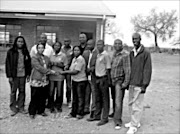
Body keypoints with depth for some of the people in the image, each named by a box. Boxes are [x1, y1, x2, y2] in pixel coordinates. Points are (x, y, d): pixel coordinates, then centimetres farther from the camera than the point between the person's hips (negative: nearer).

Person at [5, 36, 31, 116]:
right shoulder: (11, 52, -2)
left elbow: (28, 63, 11)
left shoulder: (25, 52, 9)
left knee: (22, 91, 7)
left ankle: (21, 107, 19)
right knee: (13, 92, 3)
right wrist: (9, 76, -8)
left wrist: (28, 74, 5)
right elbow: (8, 64, -3)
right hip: (14, 75, -3)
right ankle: (13, 108, 14)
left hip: (23, 75, 3)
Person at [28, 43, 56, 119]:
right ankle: (32, 112, 15)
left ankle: (41, 111, 26)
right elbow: (39, 68, -14)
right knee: (34, 98, 1)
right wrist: (50, 71, -14)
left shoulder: (46, 58, 13)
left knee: (43, 98, 11)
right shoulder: (34, 58, -6)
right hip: (36, 81, -5)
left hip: (45, 81, 5)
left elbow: (49, 67, 18)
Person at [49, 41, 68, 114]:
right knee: (51, 91, 2)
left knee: (59, 91, 3)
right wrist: (51, 64, -4)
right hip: (51, 76, 2)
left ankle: (58, 106, 19)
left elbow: (65, 66, 0)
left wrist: (59, 64, -13)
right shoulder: (51, 55, 11)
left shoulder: (63, 55, 2)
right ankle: (51, 106, 15)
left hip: (60, 76, -2)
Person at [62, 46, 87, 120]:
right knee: (74, 97, 14)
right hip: (74, 80, 8)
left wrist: (65, 72, -10)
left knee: (80, 97, 2)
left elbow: (75, 71, -18)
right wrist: (66, 71, -7)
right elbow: (71, 69, 13)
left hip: (81, 81, -8)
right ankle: (73, 113, 23)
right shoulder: (74, 59, 11)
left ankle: (80, 114, 12)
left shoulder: (80, 59, -16)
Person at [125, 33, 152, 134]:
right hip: (131, 83, 7)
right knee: (131, 103, 14)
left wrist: (144, 85, -14)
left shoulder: (146, 53, -7)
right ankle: (135, 122, 29)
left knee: (137, 105, -2)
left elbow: (148, 70, -10)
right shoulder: (131, 53, 11)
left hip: (139, 84, -7)